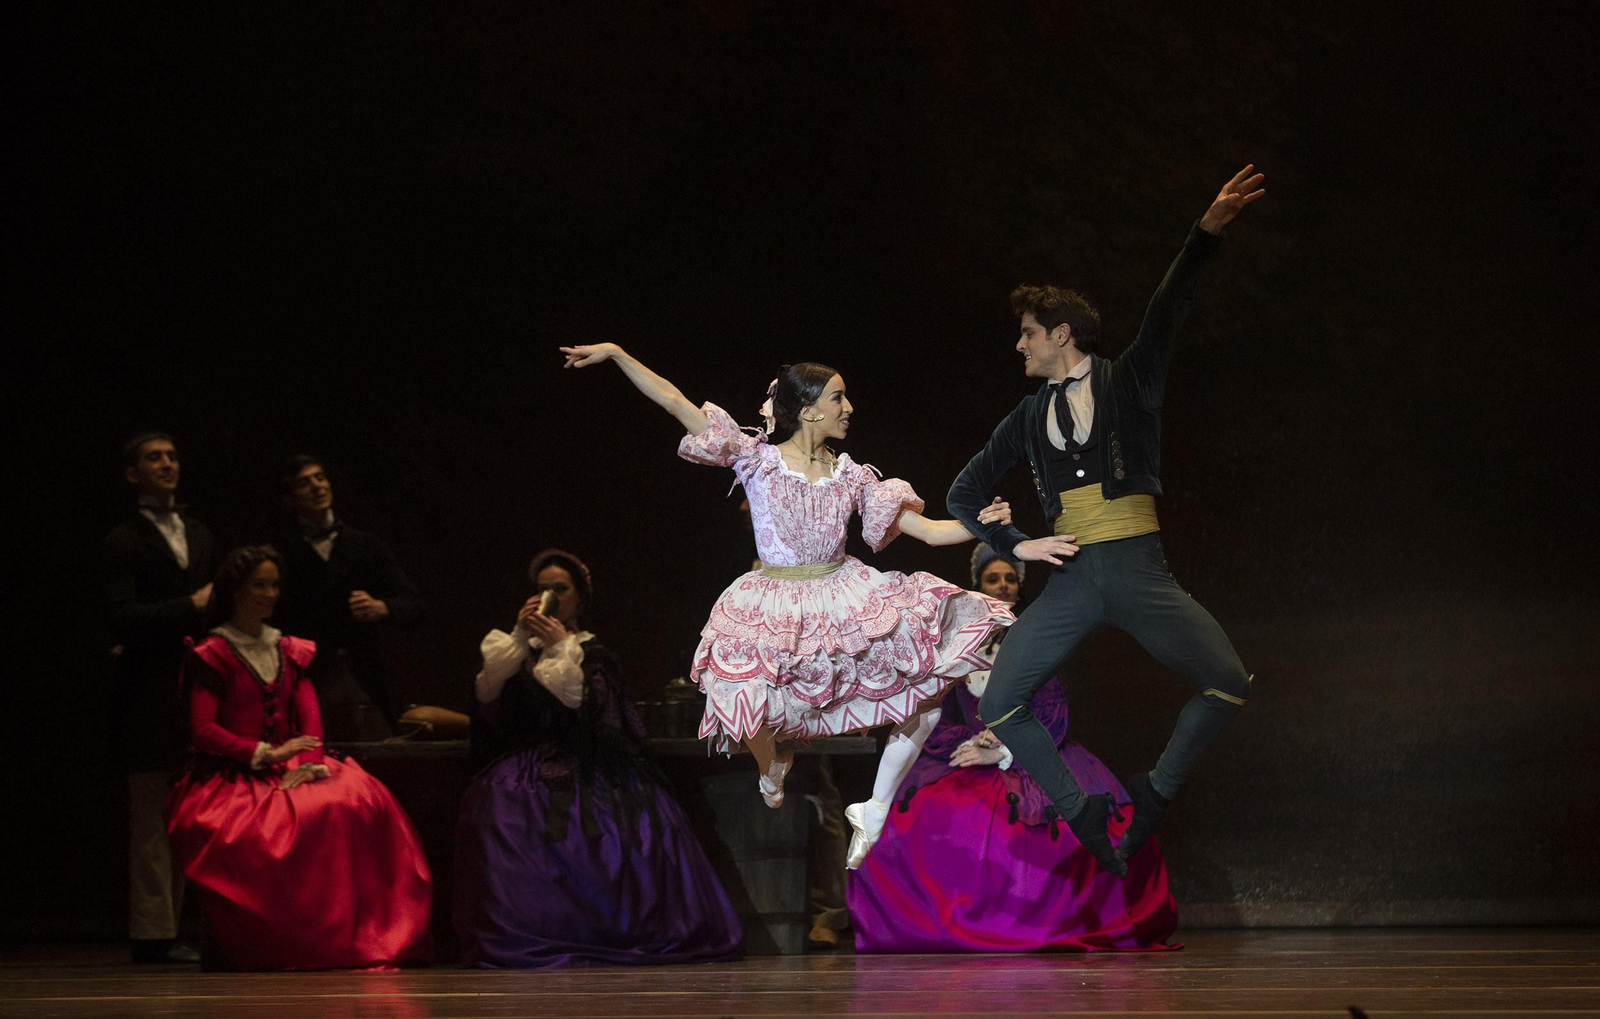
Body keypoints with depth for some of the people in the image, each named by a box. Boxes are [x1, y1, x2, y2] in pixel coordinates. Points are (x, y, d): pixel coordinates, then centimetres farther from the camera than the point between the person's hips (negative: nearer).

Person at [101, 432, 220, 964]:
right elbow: (122, 616, -13)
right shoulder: (123, 542, -2)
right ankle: (153, 934, -4)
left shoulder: (199, 536, 19)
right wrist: (191, 607, -13)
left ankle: (172, 926, 11)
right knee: (152, 816, -6)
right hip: (150, 695, -6)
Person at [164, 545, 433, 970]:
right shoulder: (213, 656, 4)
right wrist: (267, 754, -15)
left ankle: (348, 935, -24)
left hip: (291, 773, 4)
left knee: (361, 800, -26)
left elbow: (311, 720, 9)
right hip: (232, 776, -4)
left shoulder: (291, 651, 19)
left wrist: (307, 763, -12)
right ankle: (274, 947, -24)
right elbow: (204, 731, -6)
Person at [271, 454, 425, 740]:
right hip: (309, 690, -2)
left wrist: (381, 608, -12)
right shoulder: (281, 555, 7)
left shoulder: (367, 545, 15)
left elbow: (414, 606, 8)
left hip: (366, 686, 2)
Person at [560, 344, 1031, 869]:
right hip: (775, 605, -3)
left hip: (844, 596, 3)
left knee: (928, 693, -9)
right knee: (748, 703, -24)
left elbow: (926, 529, 1)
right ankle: (772, 765, 16)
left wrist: (980, 524, -16)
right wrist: (615, 353, -11)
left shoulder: (850, 475, 3)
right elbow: (674, 402, -8)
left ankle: (874, 810, 4)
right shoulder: (757, 458, -6)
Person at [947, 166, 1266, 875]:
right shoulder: (1030, 416, 15)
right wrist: (1014, 545, 6)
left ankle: (1155, 791, 5)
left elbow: (1166, 312, -9)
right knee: (998, 705, -9)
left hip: (1139, 570, -2)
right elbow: (965, 493, 22)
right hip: (1070, 577, 3)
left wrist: (1208, 230, -23)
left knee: (1228, 683, -14)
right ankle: (1082, 812, 5)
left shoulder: (1128, 380, 7)